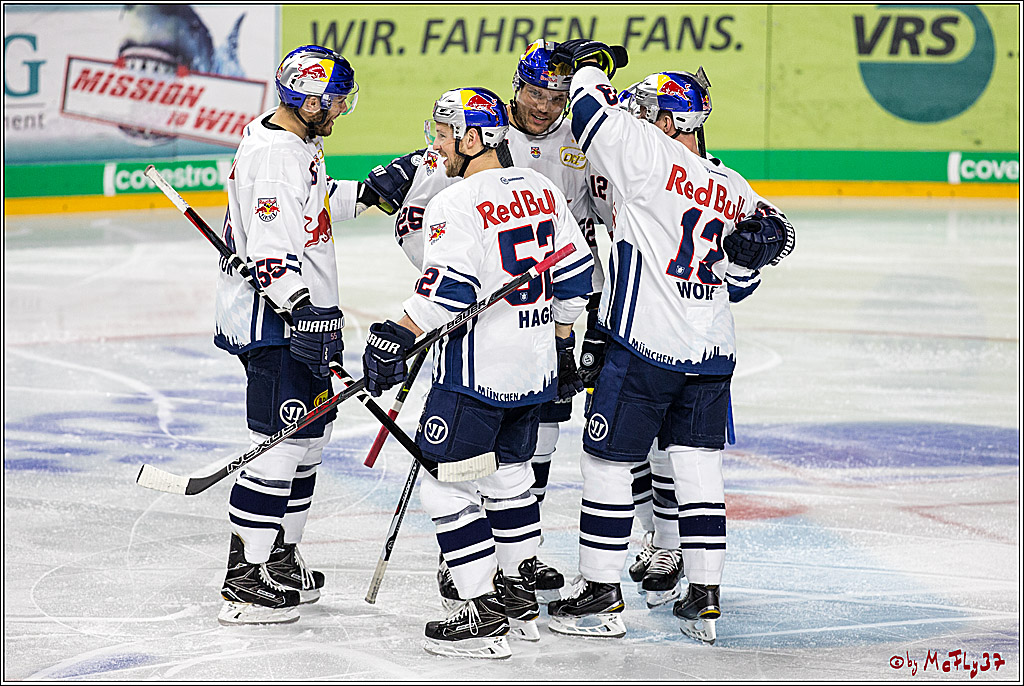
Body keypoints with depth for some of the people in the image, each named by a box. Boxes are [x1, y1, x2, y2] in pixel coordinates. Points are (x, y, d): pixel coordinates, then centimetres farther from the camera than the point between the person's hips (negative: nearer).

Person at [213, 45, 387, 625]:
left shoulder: (300, 142, 11)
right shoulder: (273, 156, -22)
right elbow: (271, 249, -29)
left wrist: (366, 194, 18)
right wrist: (306, 313, -32)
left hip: (303, 311, 11)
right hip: (275, 318, -11)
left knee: (312, 432, 17)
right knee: (282, 443, -9)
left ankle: (280, 557, 28)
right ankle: (245, 581, -4)